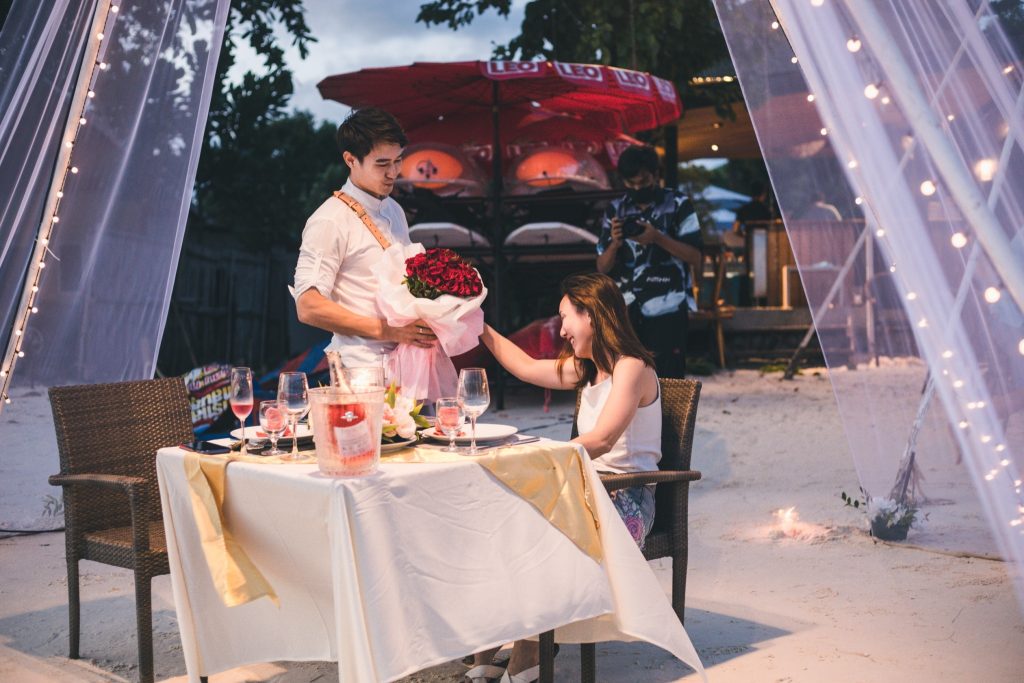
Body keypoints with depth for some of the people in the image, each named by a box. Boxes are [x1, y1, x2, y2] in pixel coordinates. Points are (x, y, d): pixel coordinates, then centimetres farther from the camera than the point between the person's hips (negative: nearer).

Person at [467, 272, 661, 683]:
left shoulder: (631, 368, -11)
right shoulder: (587, 368, 16)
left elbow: (601, 440, -24)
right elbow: (527, 367, 29)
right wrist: (478, 327, 29)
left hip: (627, 501, -8)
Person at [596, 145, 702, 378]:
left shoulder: (678, 205, 1)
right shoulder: (616, 209, 10)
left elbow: (695, 258, -4)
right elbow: (602, 267, 8)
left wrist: (657, 238, -17)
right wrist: (615, 243, -13)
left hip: (667, 311, -3)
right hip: (627, 312, 3)